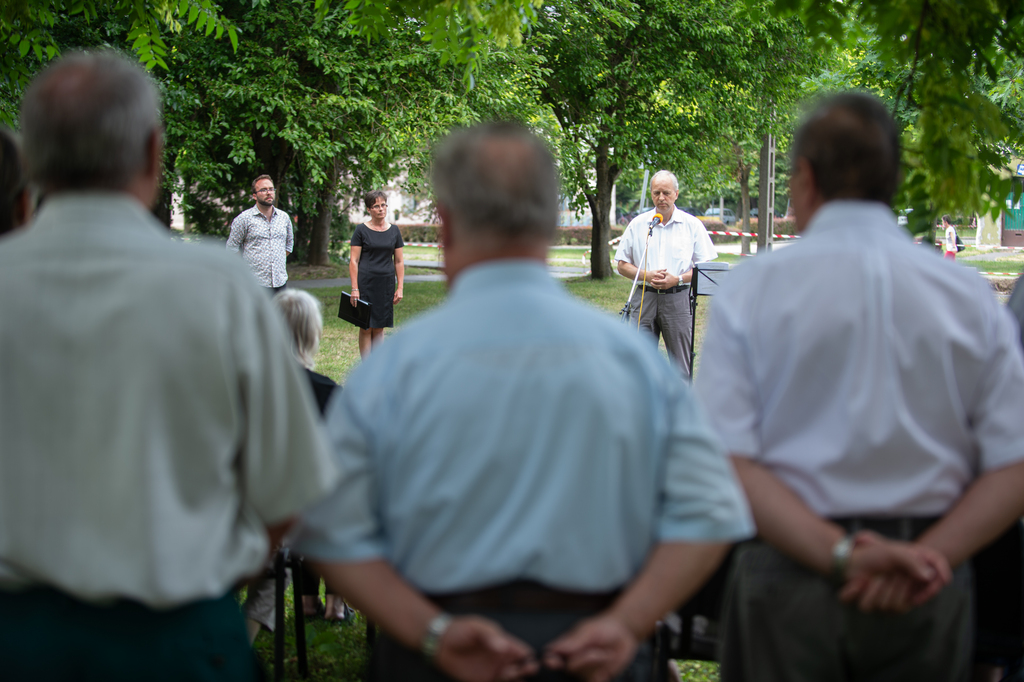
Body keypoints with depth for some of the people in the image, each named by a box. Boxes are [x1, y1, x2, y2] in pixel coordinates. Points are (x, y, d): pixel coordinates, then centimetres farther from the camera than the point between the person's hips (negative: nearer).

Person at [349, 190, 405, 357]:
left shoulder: (394, 230, 9)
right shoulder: (361, 230, 0)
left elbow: (399, 262, 11)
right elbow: (354, 260, -3)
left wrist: (400, 287, 4)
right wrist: (354, 288, -10)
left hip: (386, 283, 3)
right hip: (366, 282, -3)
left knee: (379, 327, 6)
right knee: (366, 327, -3)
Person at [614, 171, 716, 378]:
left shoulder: (692, 225, 4)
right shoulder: (637, 224, 8)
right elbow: (622, 265, 10)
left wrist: (678, 279, -12)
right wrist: (647, 275, -8)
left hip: (678, 297, -2)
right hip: (645, 297, 2)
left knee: (681, 363, -2)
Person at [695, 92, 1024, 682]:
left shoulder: (753, 289, -3)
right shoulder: (971, 296, 2)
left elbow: (726, 462, -13)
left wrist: (839, 554, -17)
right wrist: (925, 557, -11)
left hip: (790, 575, -2)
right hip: (926, 602, 2)